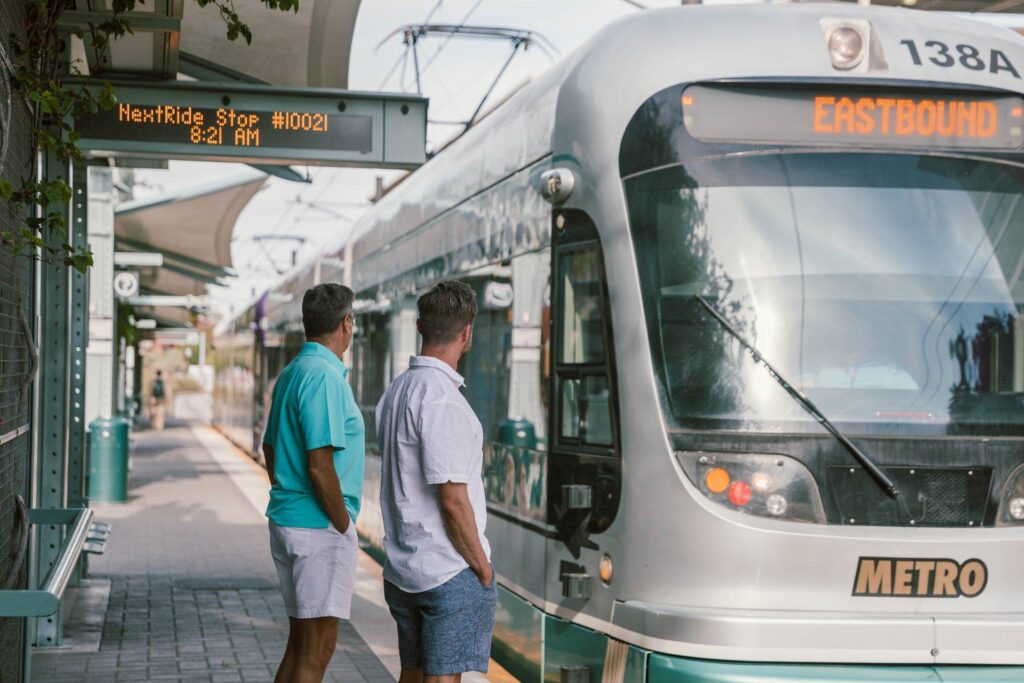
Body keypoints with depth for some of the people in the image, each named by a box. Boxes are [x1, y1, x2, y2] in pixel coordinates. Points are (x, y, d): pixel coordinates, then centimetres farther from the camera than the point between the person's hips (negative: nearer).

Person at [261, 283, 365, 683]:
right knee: (317, 650, -5)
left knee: (300, 642, 16)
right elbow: (320, 467, -22)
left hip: (286, 519, 10)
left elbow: (270, 447, 22)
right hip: (320, 527, -10)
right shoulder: (325, 376, -17)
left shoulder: (292, 373, 13)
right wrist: (344, 526, -12)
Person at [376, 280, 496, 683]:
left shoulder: (396, 391, 9)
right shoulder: (443, 400, -19)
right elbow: (453, 499, -21)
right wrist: (483, 567, -10)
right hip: (451, 574, -9)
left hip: (402, 570, 9)